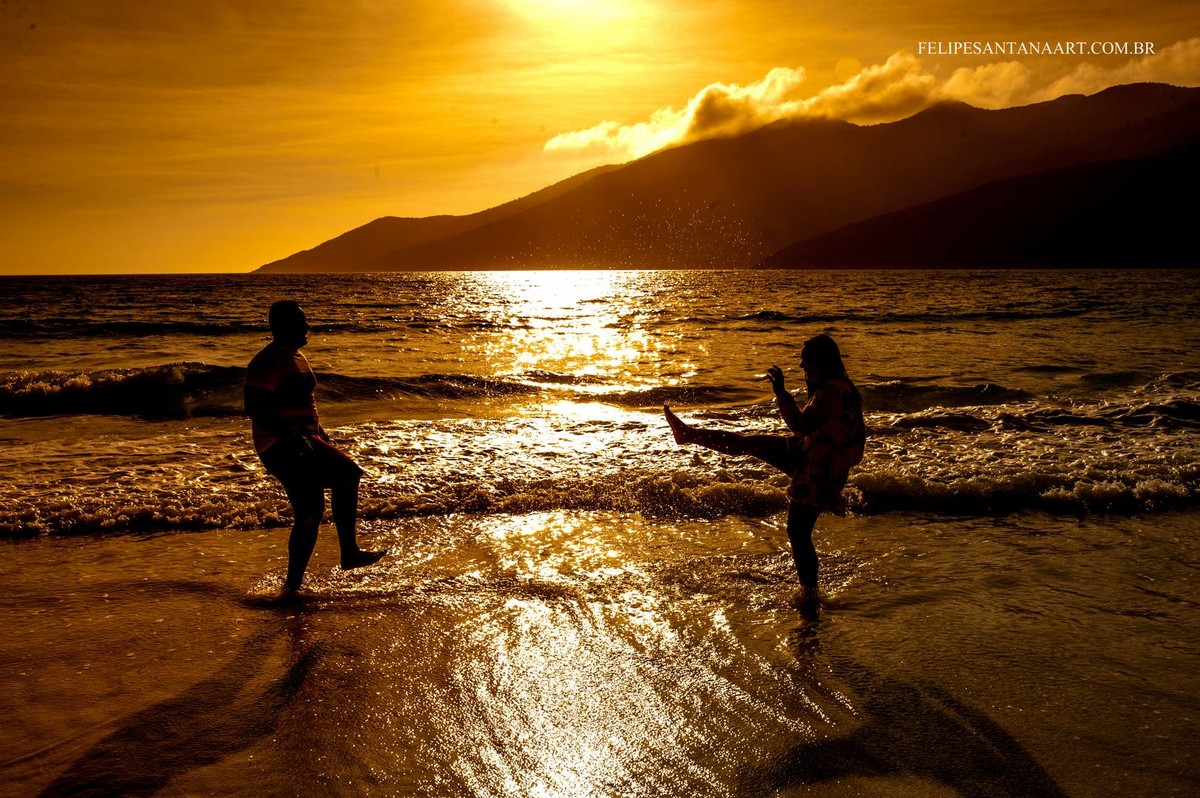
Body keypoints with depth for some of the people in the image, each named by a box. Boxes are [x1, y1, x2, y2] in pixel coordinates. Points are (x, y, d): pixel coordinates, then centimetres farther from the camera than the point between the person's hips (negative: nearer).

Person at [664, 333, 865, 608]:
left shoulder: (832, 391, -26)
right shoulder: (841, 387, 6)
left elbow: (802, 426, -33)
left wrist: (780, 392, -30)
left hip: (817, 472, -10)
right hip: (806, 453, 10)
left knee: (798, 533, 0)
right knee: (749, 443, 13)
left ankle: (809, 593, 15)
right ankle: (689, 434, 26)